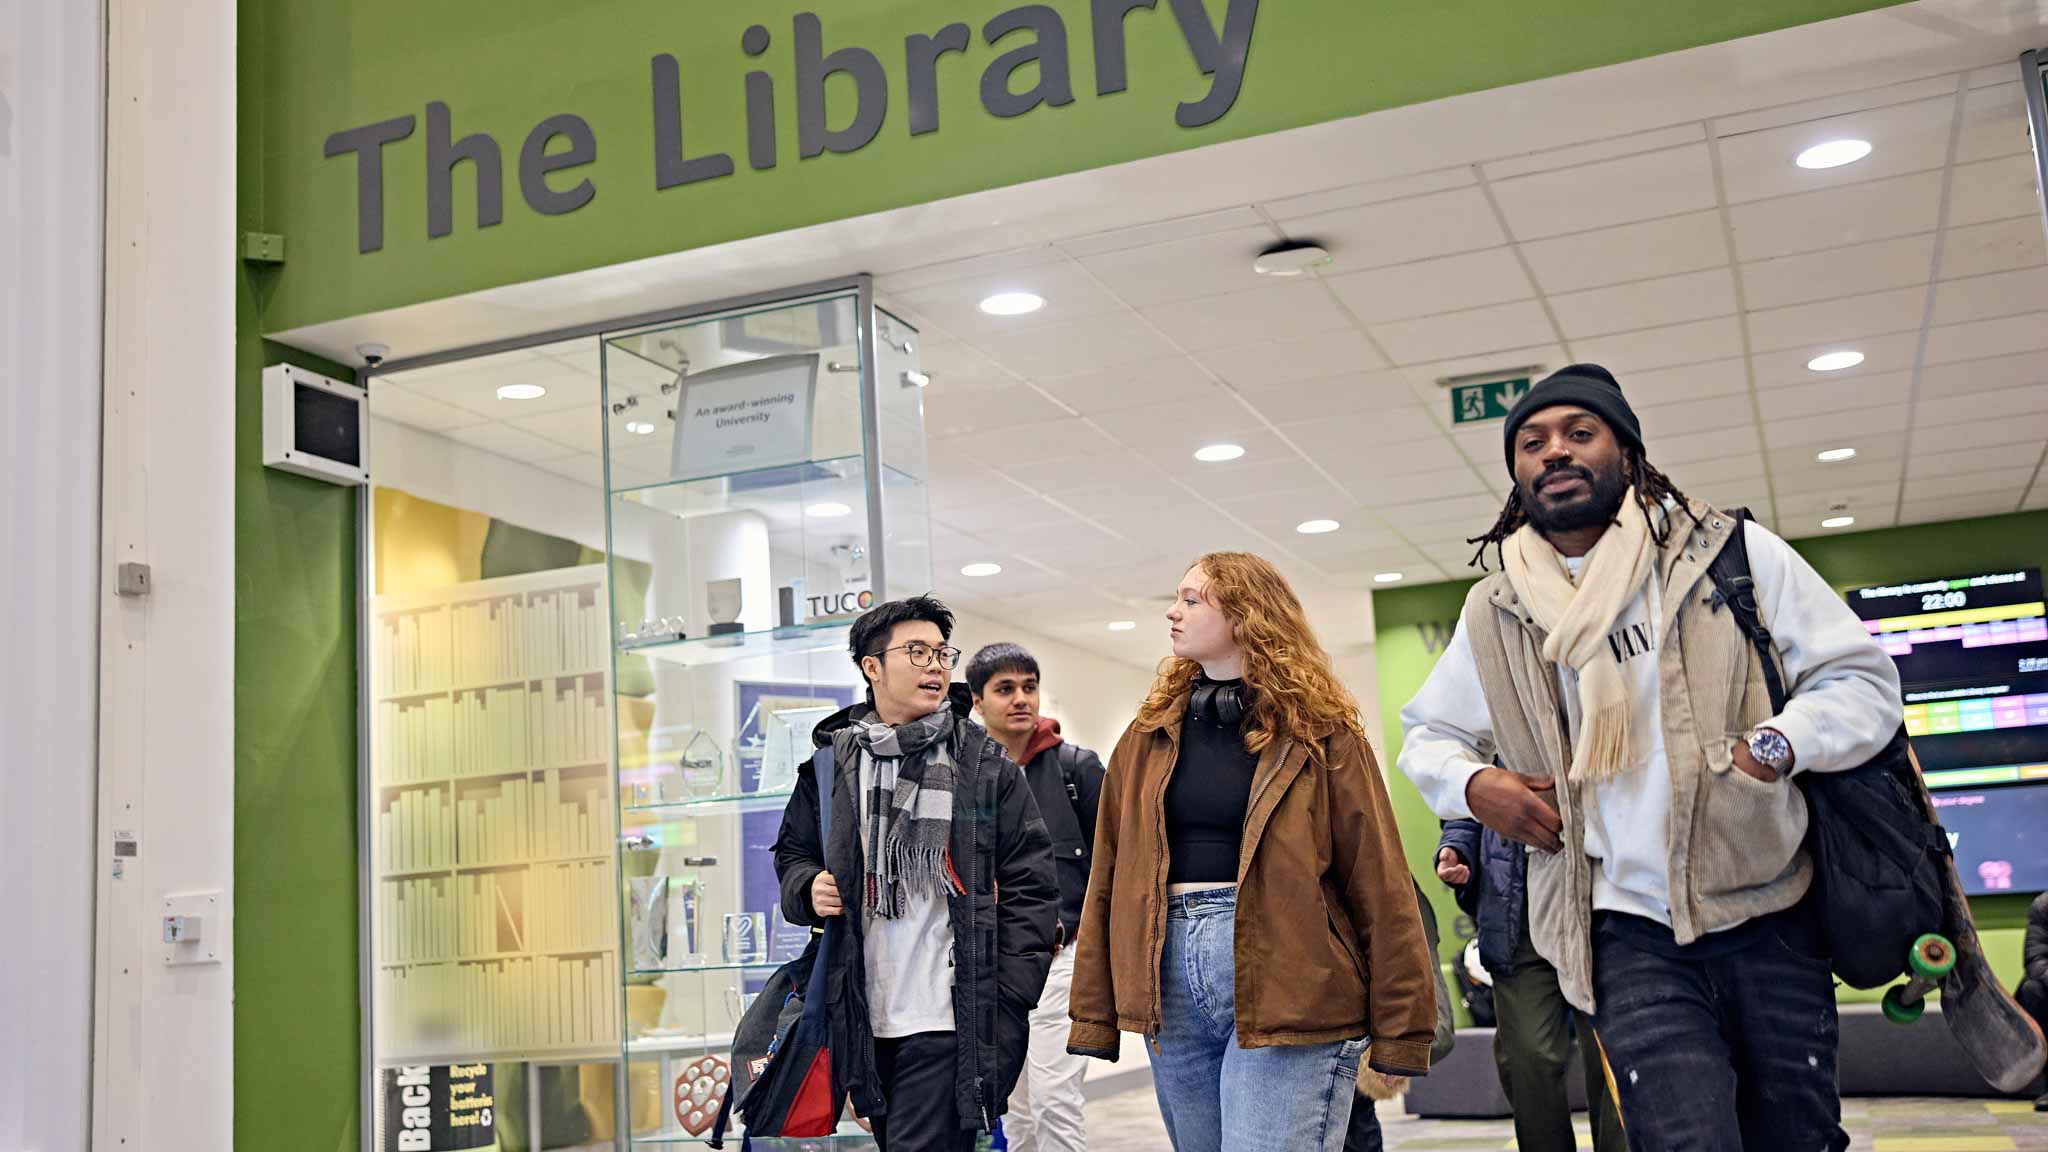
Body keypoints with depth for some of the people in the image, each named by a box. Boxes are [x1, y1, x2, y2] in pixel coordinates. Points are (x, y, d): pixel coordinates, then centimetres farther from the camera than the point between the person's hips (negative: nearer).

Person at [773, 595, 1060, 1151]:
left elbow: (1030, 886, 1)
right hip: (865, 1022, 4)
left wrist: (1007, 1002, -7)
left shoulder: (986, 765, 2)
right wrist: (809, 887, -1)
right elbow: (792, 850, 22)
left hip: (951, 1021, -4)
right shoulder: (833, 764, 8)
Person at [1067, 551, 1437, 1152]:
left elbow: (1379, 885, -4)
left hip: (1288, 995, -5)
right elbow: (1108, 881, 10)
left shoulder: (1318, 732, -1)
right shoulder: (1149, 736, 12)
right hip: (1171, 990, 5)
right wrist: (1093, 1016, 5)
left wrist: (1398, 1035, -7)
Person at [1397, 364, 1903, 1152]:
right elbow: (1426, 732, 22)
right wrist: (1472, 783, -1)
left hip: (1768, 919, 0)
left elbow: (1862, 678, 2)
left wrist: (1777, 745, -17)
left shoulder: (1730, 553, 1)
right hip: (1630, 938, 0)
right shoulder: (1495, 615, 8)